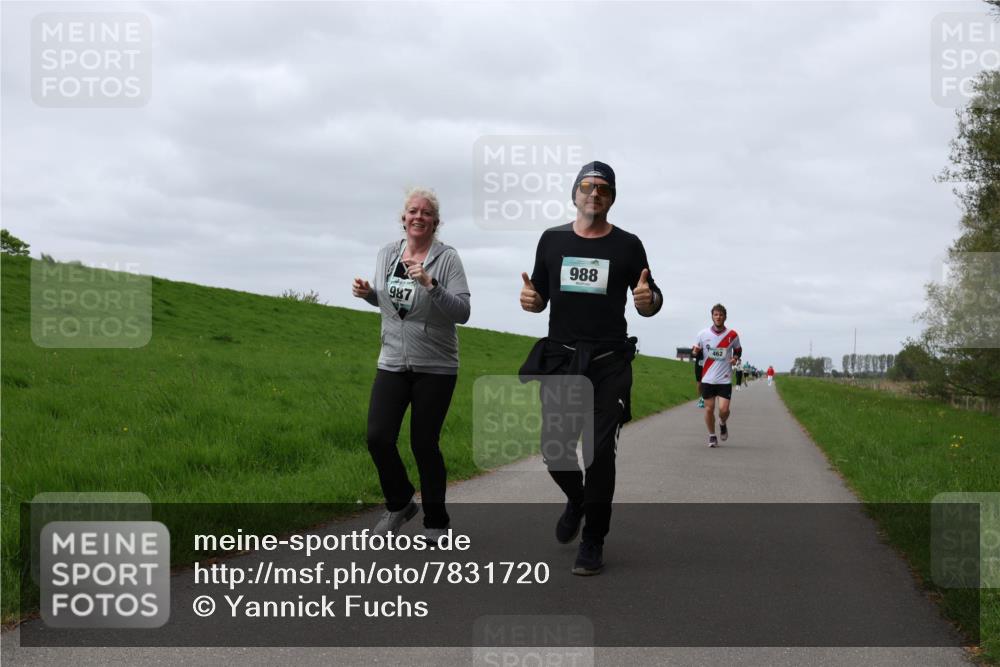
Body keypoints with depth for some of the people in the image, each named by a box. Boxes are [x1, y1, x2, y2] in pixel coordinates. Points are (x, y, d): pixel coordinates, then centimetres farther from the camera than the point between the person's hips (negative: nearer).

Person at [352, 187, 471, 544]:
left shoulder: (447, 258, -8)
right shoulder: (387, 253, 7)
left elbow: (462, 312, -15)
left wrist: (430, 284, -27)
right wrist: (367, 293, 2)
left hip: (436, 367, -4)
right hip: (392, 363, 4)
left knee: (424, 444, -1)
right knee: (378, 438, -5)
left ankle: (436, 521, 20)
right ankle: (399, 504, 21)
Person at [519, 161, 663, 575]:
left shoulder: (627, 245, 4)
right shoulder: (553, 240, 9)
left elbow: (649, 305, 7)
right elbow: (540, 298, 15)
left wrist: (649, 299, -17)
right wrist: (530, 300, -9)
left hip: (608, 363, -2)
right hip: (559, 359, 2)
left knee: (599, 451, -6)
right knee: (554, 447, 1)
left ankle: (593, 542, 5)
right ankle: (576, 501, 34)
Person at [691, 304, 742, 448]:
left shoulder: (732, 335, 0)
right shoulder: (703, 334, 0)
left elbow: (738, 350, 17)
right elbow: (697, 351, 12)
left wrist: (736, 358, -5)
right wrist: (695, 351, -12)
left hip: (725, 379, -1)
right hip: (708, 379, 1)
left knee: (724, 409, -9)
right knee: (709, 409, 1)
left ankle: (723, 424, 25)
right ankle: (712, 436, 21)